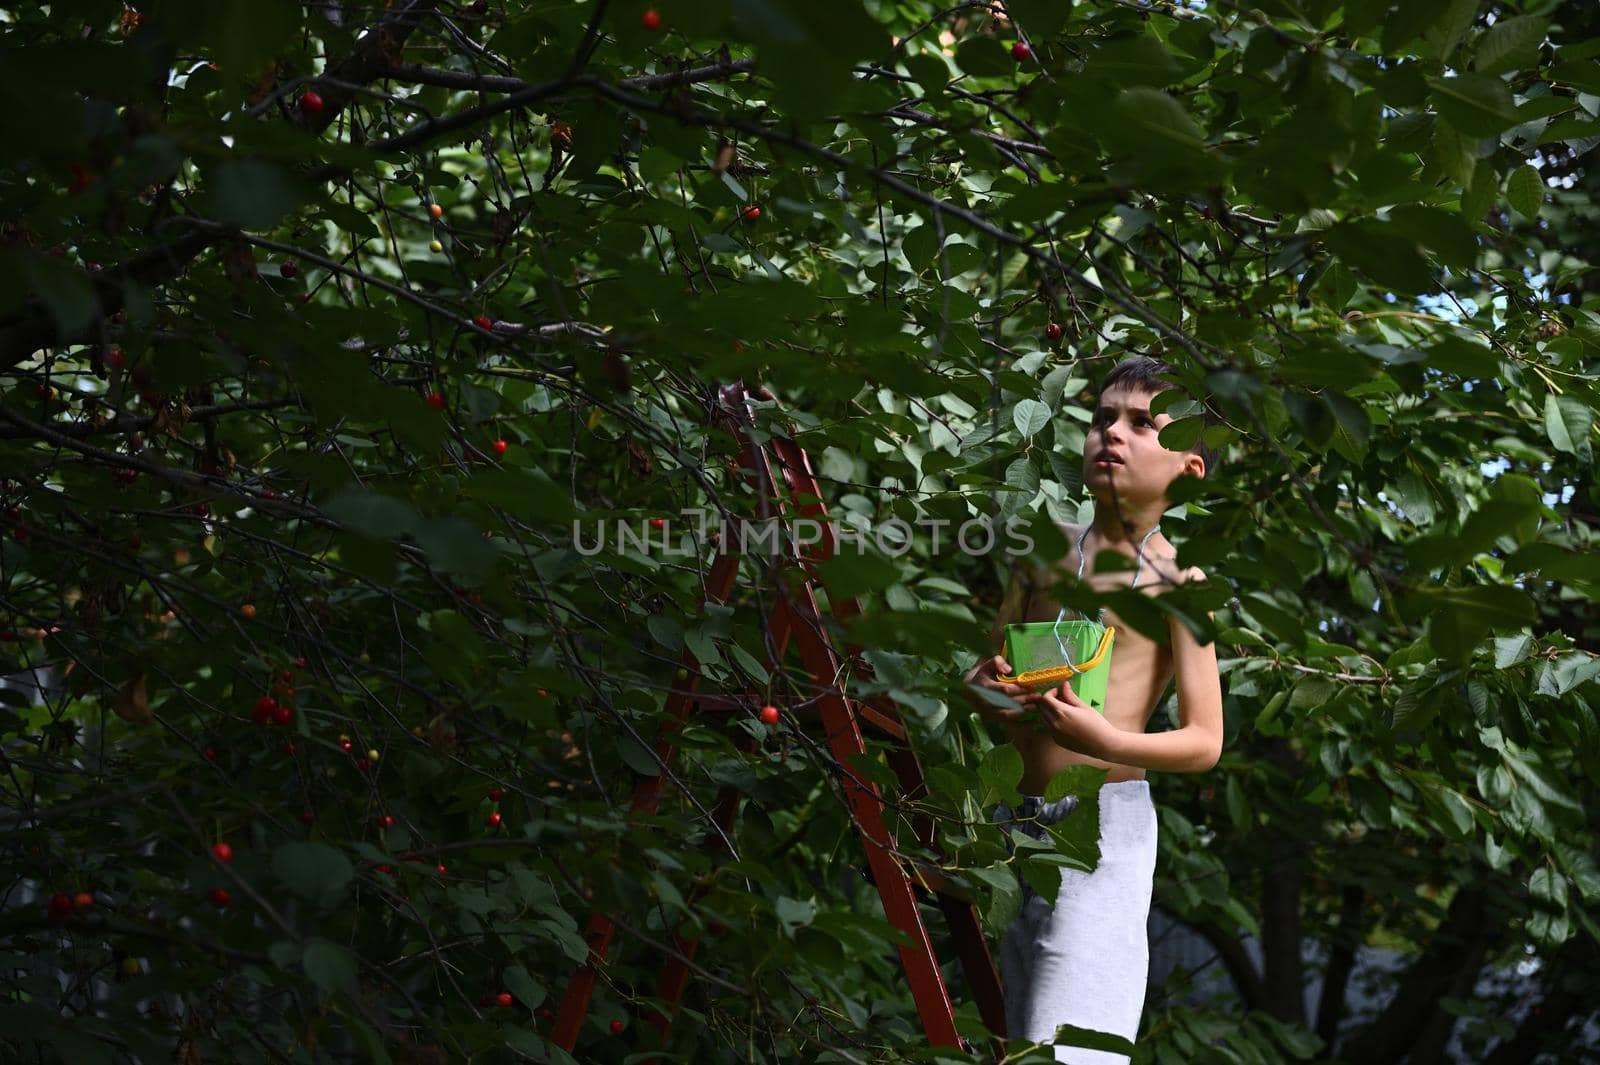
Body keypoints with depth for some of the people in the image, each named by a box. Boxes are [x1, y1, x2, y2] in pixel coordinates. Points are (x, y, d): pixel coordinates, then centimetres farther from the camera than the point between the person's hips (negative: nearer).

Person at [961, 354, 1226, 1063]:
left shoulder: (1176, 577, -3)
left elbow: (1204, 743, -5)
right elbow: (985, 671, 20)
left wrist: (1108, 741, -23)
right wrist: (986, 688, -4)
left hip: (1101, 821, -5)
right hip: (1014, 820, 5)